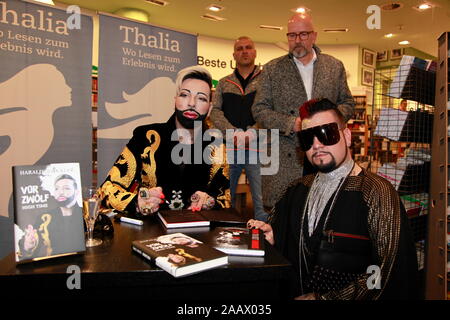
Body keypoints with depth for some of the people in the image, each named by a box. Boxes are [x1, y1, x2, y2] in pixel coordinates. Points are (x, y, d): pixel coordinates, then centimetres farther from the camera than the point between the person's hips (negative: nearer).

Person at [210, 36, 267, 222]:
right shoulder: (224, 83, 15)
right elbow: (215, 111, 4)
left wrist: (252, 132, -18)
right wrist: (234, 132, -12)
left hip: (258, 147, -3)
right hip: (229, 148, 3)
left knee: (261, 199, -1)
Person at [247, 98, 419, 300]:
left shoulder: (376, 192, -9)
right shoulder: (298, 189, 9)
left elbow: (387, 271, -13)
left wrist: (321, 298, -14)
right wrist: (272, 236, -1)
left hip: (341, 296, -3)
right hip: (295, 294, 4)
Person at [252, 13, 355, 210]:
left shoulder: (335, 67, 11)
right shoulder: (272, 69, 5)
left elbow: (348, 103, 15)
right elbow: (259, 110, 1)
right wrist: (292, 124, -13)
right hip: (284, 156, -1)